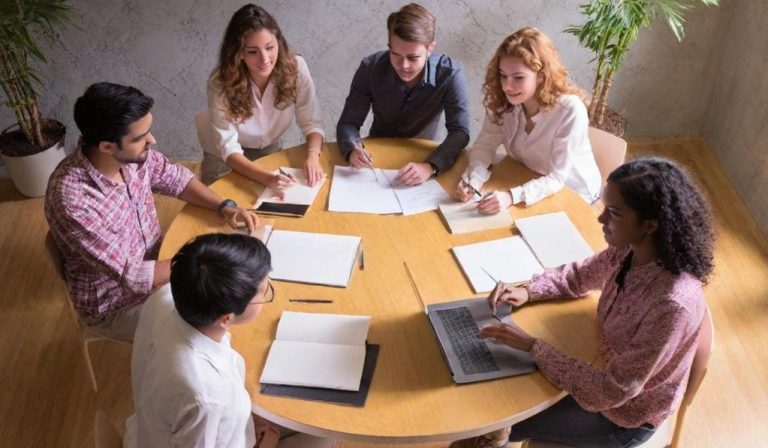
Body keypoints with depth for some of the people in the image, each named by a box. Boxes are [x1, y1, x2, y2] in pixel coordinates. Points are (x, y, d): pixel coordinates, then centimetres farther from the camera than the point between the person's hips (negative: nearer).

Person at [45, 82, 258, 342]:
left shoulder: (133, 154, -16)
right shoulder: (72, 199, -34)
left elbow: (176, 179, 4)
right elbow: (131, 276, -31)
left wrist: (225, 206, -12)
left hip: (154, 267, 6)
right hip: (115, 306, -6)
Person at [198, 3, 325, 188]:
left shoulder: (295, 67, -24)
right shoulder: (221, 82, -30)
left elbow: (311, 122, -17)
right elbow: (228, 148, -31)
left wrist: (313, 157, -38)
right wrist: (266, 177, -48)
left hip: (270, 151, 2)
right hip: (226, 161, -2)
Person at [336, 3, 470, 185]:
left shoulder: (449, 74, -22)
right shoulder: (370, 68, -18)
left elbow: (460, 132, -22)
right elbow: (348, 123, -13)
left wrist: (430, 166, -40)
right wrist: (353, 149, -36)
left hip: (422, 157, 0)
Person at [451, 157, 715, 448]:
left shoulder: (673, 304, -38)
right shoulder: (630, 251, -16)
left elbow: (611, 392, -32)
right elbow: (579, 275, 5)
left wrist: (532, 346, -30)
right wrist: (527, 292, -13)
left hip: (624, 418, -6)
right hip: (607, 372, 6)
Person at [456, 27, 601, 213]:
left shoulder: (570, 111, -30)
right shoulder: (501, 101, -16)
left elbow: (556, 179, -27)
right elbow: (485, 145, -9)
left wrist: (512, 196, -43)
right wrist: (472, 180, -30)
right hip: (529, 183, 5)